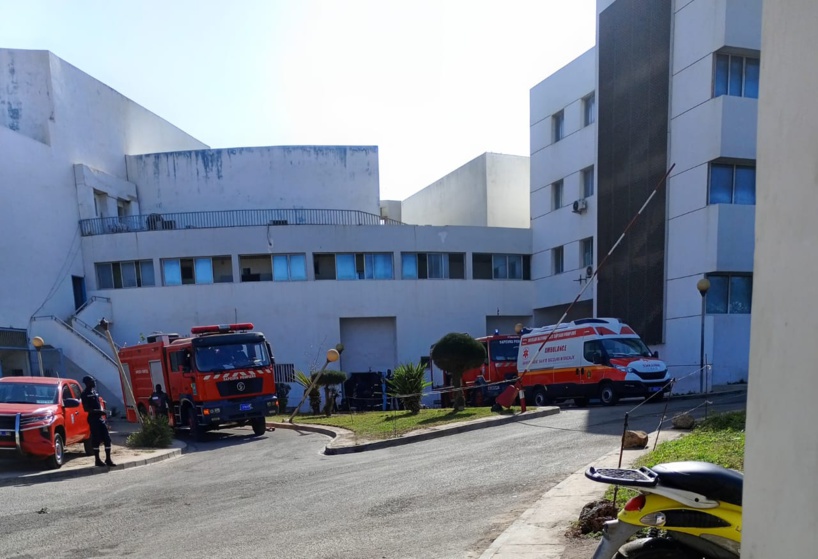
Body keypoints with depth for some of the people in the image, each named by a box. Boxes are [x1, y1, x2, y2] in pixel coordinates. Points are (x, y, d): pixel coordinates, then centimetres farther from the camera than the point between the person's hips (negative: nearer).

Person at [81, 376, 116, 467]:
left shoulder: (94, 391, 15)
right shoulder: (85, 394, -8)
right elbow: (86, 408, -15)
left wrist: (103, 412, 9)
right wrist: (99, 411, -21)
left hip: (100, 418, 7)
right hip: (93, 418, -7)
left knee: (107, 438, 4)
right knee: (96, 439, -2)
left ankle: (108, 459, 10)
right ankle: (97, 460, 8)